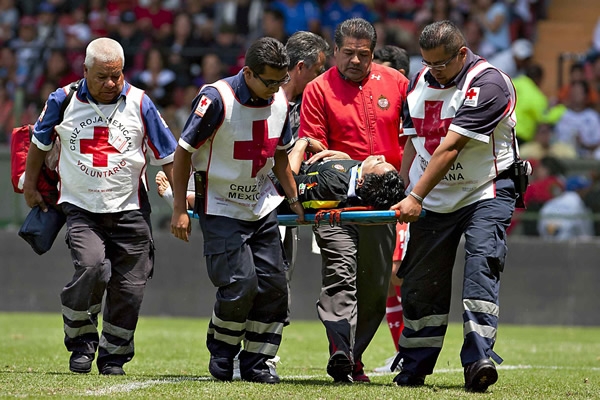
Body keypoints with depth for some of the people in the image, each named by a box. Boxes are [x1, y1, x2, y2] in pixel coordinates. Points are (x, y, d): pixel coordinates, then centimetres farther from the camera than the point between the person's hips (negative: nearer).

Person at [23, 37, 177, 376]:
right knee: (91, 267, -24)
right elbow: (40, 142, 16)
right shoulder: (64, 101, -2)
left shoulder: (139, 104, -3)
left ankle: (113, 356, 17)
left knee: (129, 287, -2)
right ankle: (81, 340, -2)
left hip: (129, 209, 1)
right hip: (81, 207, -1)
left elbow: (168, 155, 4)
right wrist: (30, 186, 23)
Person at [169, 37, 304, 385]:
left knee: (273, 284, 1)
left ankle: (256, 362, 12)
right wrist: (180, 209, -13)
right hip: (221, 209, -6)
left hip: (262, 207, 6)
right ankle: (221, 354, 7)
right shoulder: (217, 99, -20)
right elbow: (184, 151, -13)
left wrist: (295, 199, 13)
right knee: (241, 284, -16)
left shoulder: (280, 102, -1)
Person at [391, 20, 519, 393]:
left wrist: (415, 198, -27)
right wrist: (402, 196, 7)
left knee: (482, 267, -22)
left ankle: (478, 359, -29)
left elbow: (449, 148, -24)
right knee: (421, 281, 6)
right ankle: (413, 369, 18)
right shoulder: (421, 82, 6)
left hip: (485, 194, -6)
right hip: (432, 200, 6)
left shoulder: (488, 83, -19)